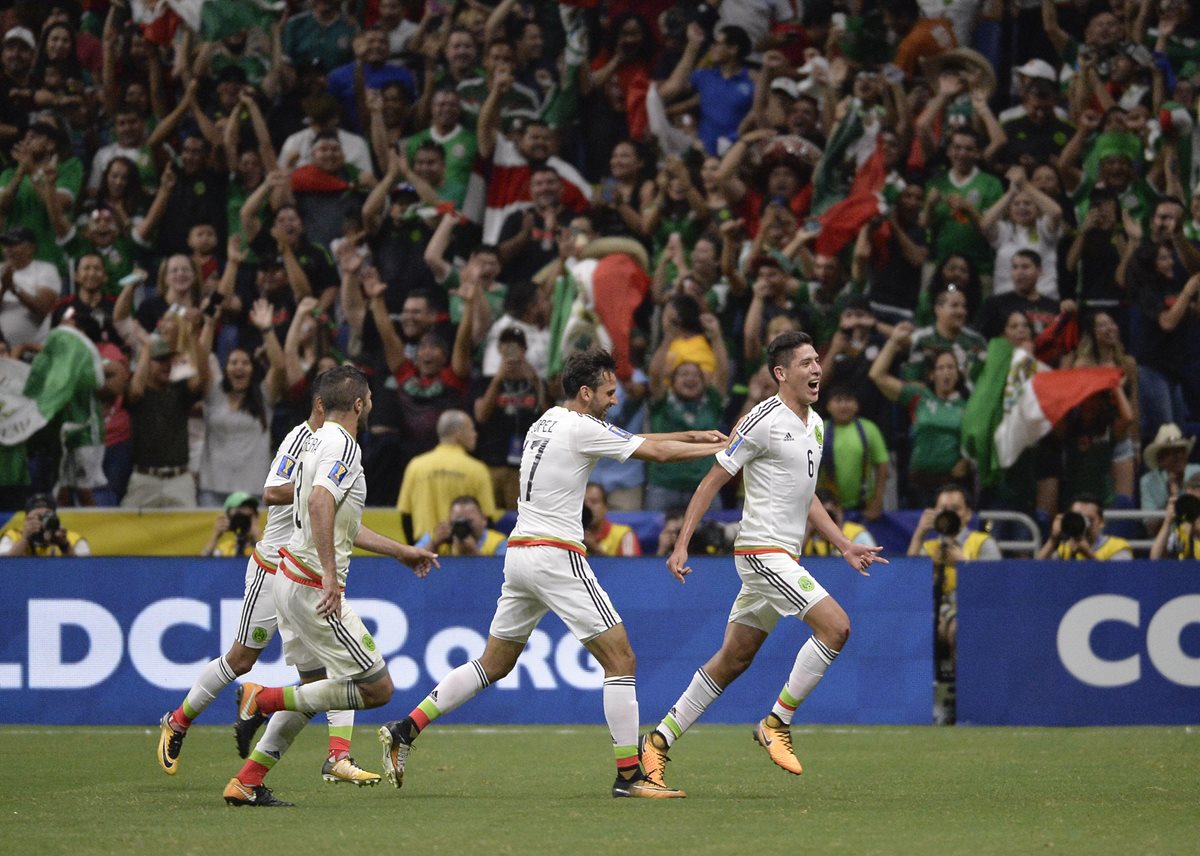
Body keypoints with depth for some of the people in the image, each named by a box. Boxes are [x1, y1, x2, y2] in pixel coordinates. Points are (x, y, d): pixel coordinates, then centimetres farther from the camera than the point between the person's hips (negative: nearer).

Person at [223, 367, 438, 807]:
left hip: (290, 578, 10)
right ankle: (263, 699, -6)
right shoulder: (344, 445, -14)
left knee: (315, 686, 20)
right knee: (377, 688, -4)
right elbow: (320, 502, -31)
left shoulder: (316, 441, 16)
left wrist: (401, 551, 32)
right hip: (316, 587, -10)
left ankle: (247, 782, 15)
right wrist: (330, 574, -34)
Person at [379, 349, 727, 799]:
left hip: (519, 555, 9)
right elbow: (657, 452, -7)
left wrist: (691, 436, 23)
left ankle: (404, 730, 11)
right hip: (555, 556, -9)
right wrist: (719, 448, 4)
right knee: (620, 659, -5)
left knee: (493, 664, 16)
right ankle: (629, 774, -7)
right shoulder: (582, 428, -10)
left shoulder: (549, 420, 17)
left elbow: (640, 441, 25)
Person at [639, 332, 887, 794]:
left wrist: (844, 544, 19)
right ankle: (777, 723, -8)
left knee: (733, 660, 11)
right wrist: (681, 544, -12)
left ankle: (659, 741, 18)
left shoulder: (815, 425, 14)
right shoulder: (761, 421, -13)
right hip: (762, 551, -9)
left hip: (784, 556, 9)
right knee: (835, 625, -18)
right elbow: (712, 481, -9)